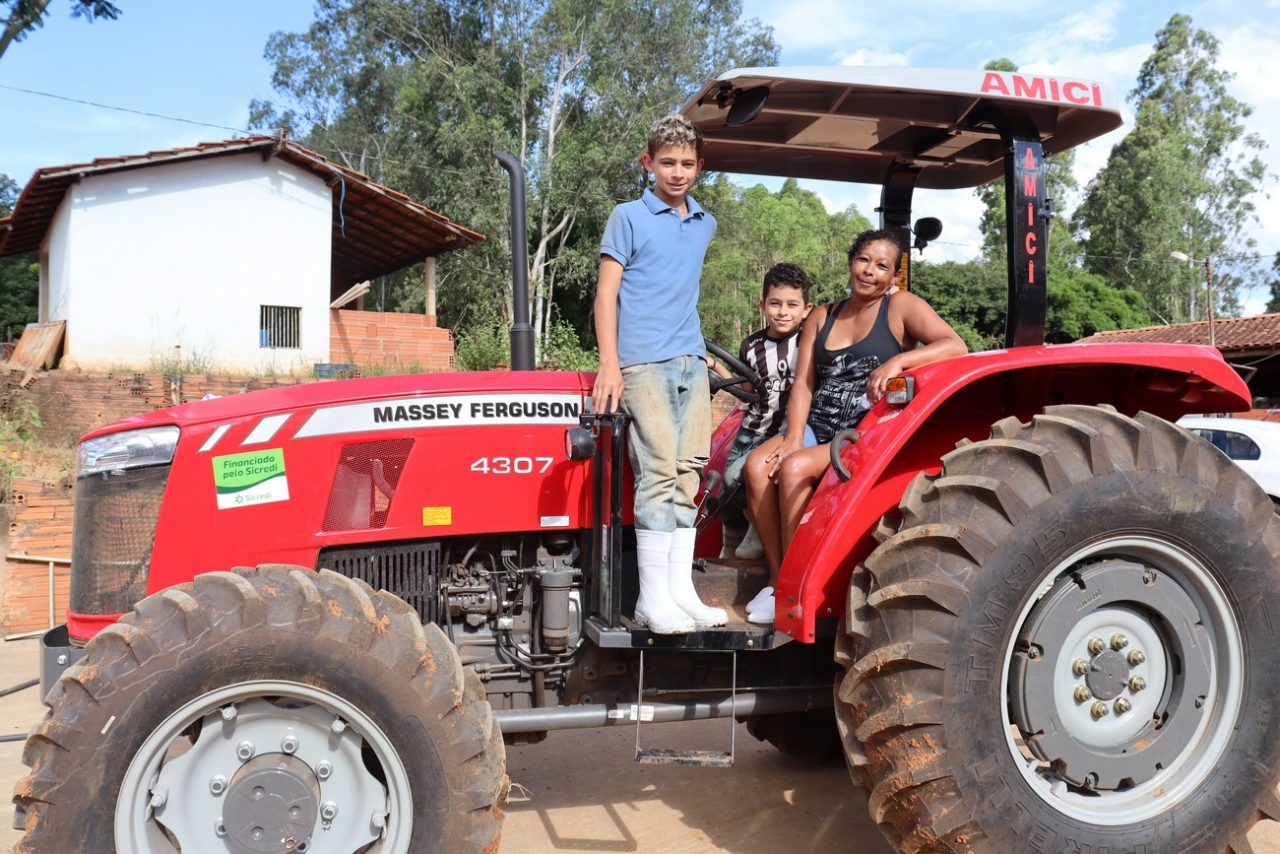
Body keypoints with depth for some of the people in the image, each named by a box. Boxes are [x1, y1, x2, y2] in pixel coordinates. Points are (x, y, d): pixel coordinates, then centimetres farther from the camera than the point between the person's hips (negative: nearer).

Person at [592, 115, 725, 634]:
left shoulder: (705, 225, 17)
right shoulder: (628, 217, 1)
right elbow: (606, 293, -4)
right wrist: (609, 363, -13)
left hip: (691, 363, 6)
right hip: (643, 363, -6)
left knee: (687, 475, 3)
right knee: (659, 471, -13)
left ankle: (680, 590, 8)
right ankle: (652, 599, -9)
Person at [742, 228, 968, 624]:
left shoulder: (901, 307, 2)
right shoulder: (822, 317, 17)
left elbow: (956, 346, -13)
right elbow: (803, 383, 7)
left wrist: (897, 360, -28)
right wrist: (794, 435, -9)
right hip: (818, 427, 5)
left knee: (795, 468, -30)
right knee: (757, 465, -23)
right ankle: (777, 577, -16)